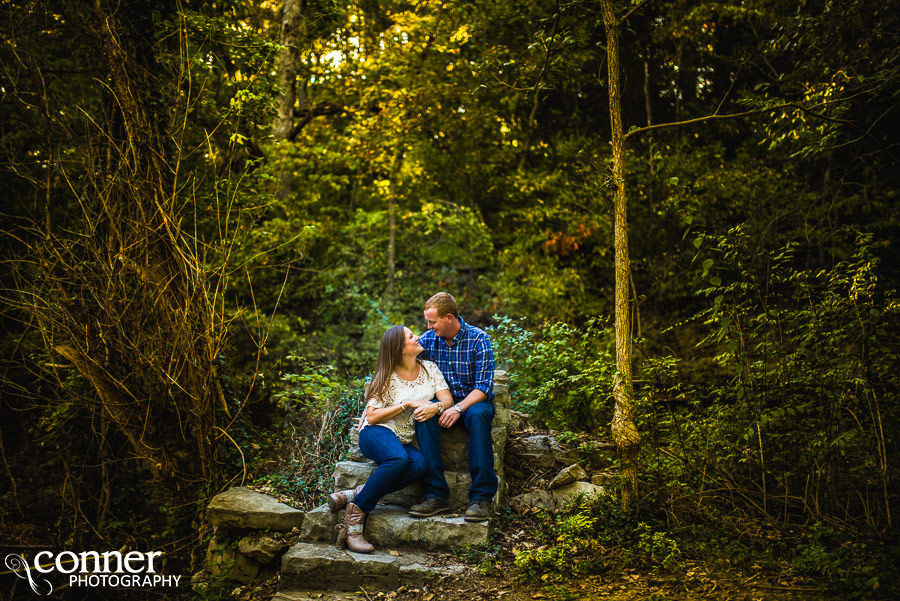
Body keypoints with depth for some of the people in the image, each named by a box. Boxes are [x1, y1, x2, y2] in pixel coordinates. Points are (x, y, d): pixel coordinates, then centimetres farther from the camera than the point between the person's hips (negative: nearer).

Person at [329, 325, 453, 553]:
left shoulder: (429, 368, 11)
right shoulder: (387, 377, -1)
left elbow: (447, 399, 3)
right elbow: (372, 417, -6)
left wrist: (436, 407, -21)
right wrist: (407, 403, -14)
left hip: (404, 442, 4)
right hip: (377, 434, -4)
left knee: (420, 465, -32)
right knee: (399, 459, -38)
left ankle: (353, 494, -28)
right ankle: (355, 516, -31)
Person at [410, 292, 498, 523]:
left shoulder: (478, 339, -10)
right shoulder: (428, 340, 1)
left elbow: (483, 386, -15)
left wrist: (459, 408, -30)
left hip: (474, 400, -3)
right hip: (443, 401, 3)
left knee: (478, 414, -38)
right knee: (423, 415, -31)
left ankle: (482, 497, -34)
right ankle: (436, 495, -30)